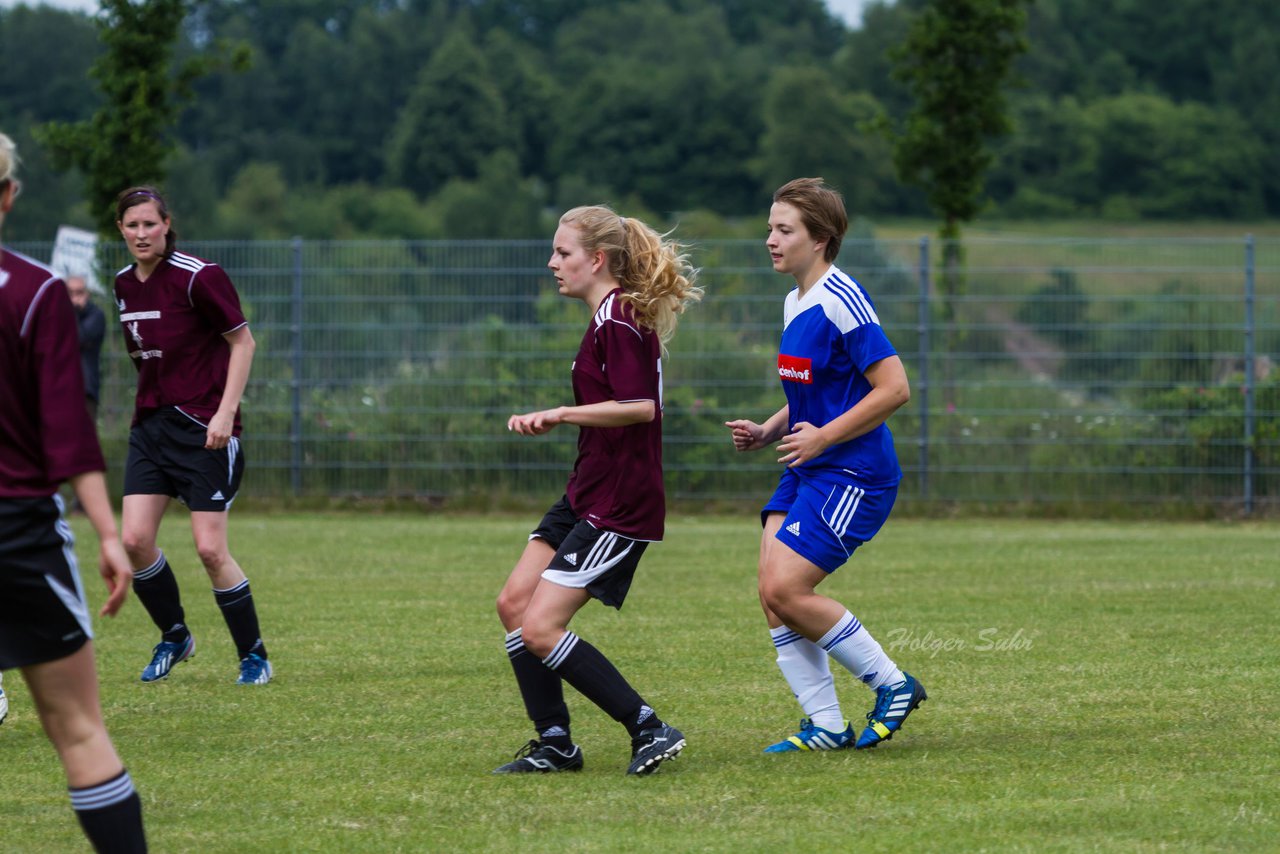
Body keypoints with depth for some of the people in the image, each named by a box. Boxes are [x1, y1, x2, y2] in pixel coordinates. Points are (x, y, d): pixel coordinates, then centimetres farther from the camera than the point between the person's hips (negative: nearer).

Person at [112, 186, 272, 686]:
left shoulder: (198, 277, -13)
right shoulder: (124, 284, 7)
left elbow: (242, 341, -8)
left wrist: (226, 411, -16)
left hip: (204, 428, -6)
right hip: (151, 423, 6)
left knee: (210, 549, -9)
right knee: (135, 539, -5)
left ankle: (253, 655, 6)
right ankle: (174, 636, 17)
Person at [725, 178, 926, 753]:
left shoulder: (841, 302, -16)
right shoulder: (797, 303, 14)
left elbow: (894, 389, -20)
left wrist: (821, 438, -18)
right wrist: (766, 433, 10)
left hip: (852, 474, -9)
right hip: (806, 470, 9)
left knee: (785, 590, -15)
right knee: (773, 593, -1)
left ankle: (893, 685, 0)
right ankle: (826, 726, 6)